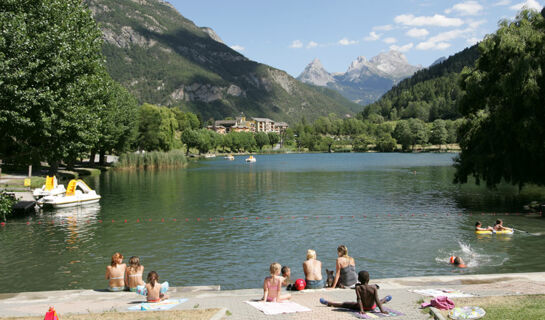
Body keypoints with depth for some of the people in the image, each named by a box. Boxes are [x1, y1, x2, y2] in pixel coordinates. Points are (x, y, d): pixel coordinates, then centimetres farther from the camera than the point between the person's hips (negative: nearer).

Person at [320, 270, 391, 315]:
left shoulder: (358, 287, -23)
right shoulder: (374, 288, -21)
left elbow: (359, 299, -26)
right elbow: (377, 300, -21)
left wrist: (361, 310, -27)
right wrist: (382, 310, -18)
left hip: (363, 307, -1)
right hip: (372, 307, 1)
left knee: (345, 304, 14)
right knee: (379, 301, 37)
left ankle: (329, 303, 26)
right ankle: (384, 300, 71)